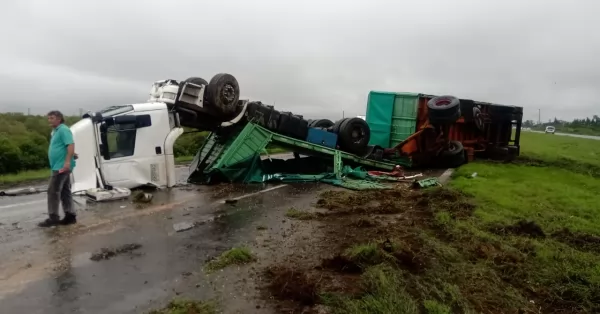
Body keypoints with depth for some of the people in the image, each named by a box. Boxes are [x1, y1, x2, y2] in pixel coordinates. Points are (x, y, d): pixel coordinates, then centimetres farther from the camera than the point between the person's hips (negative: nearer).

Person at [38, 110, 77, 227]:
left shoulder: (63, 130, -12)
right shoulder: (55, 131, 20)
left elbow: (71, 145, -23)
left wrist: (67, 162, -30)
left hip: (62, 166, -10)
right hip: (59, 166, 10)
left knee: (53, 191, -7)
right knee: (65, 191, 10)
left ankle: (53, 217, -2)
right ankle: (70, 215, 14)